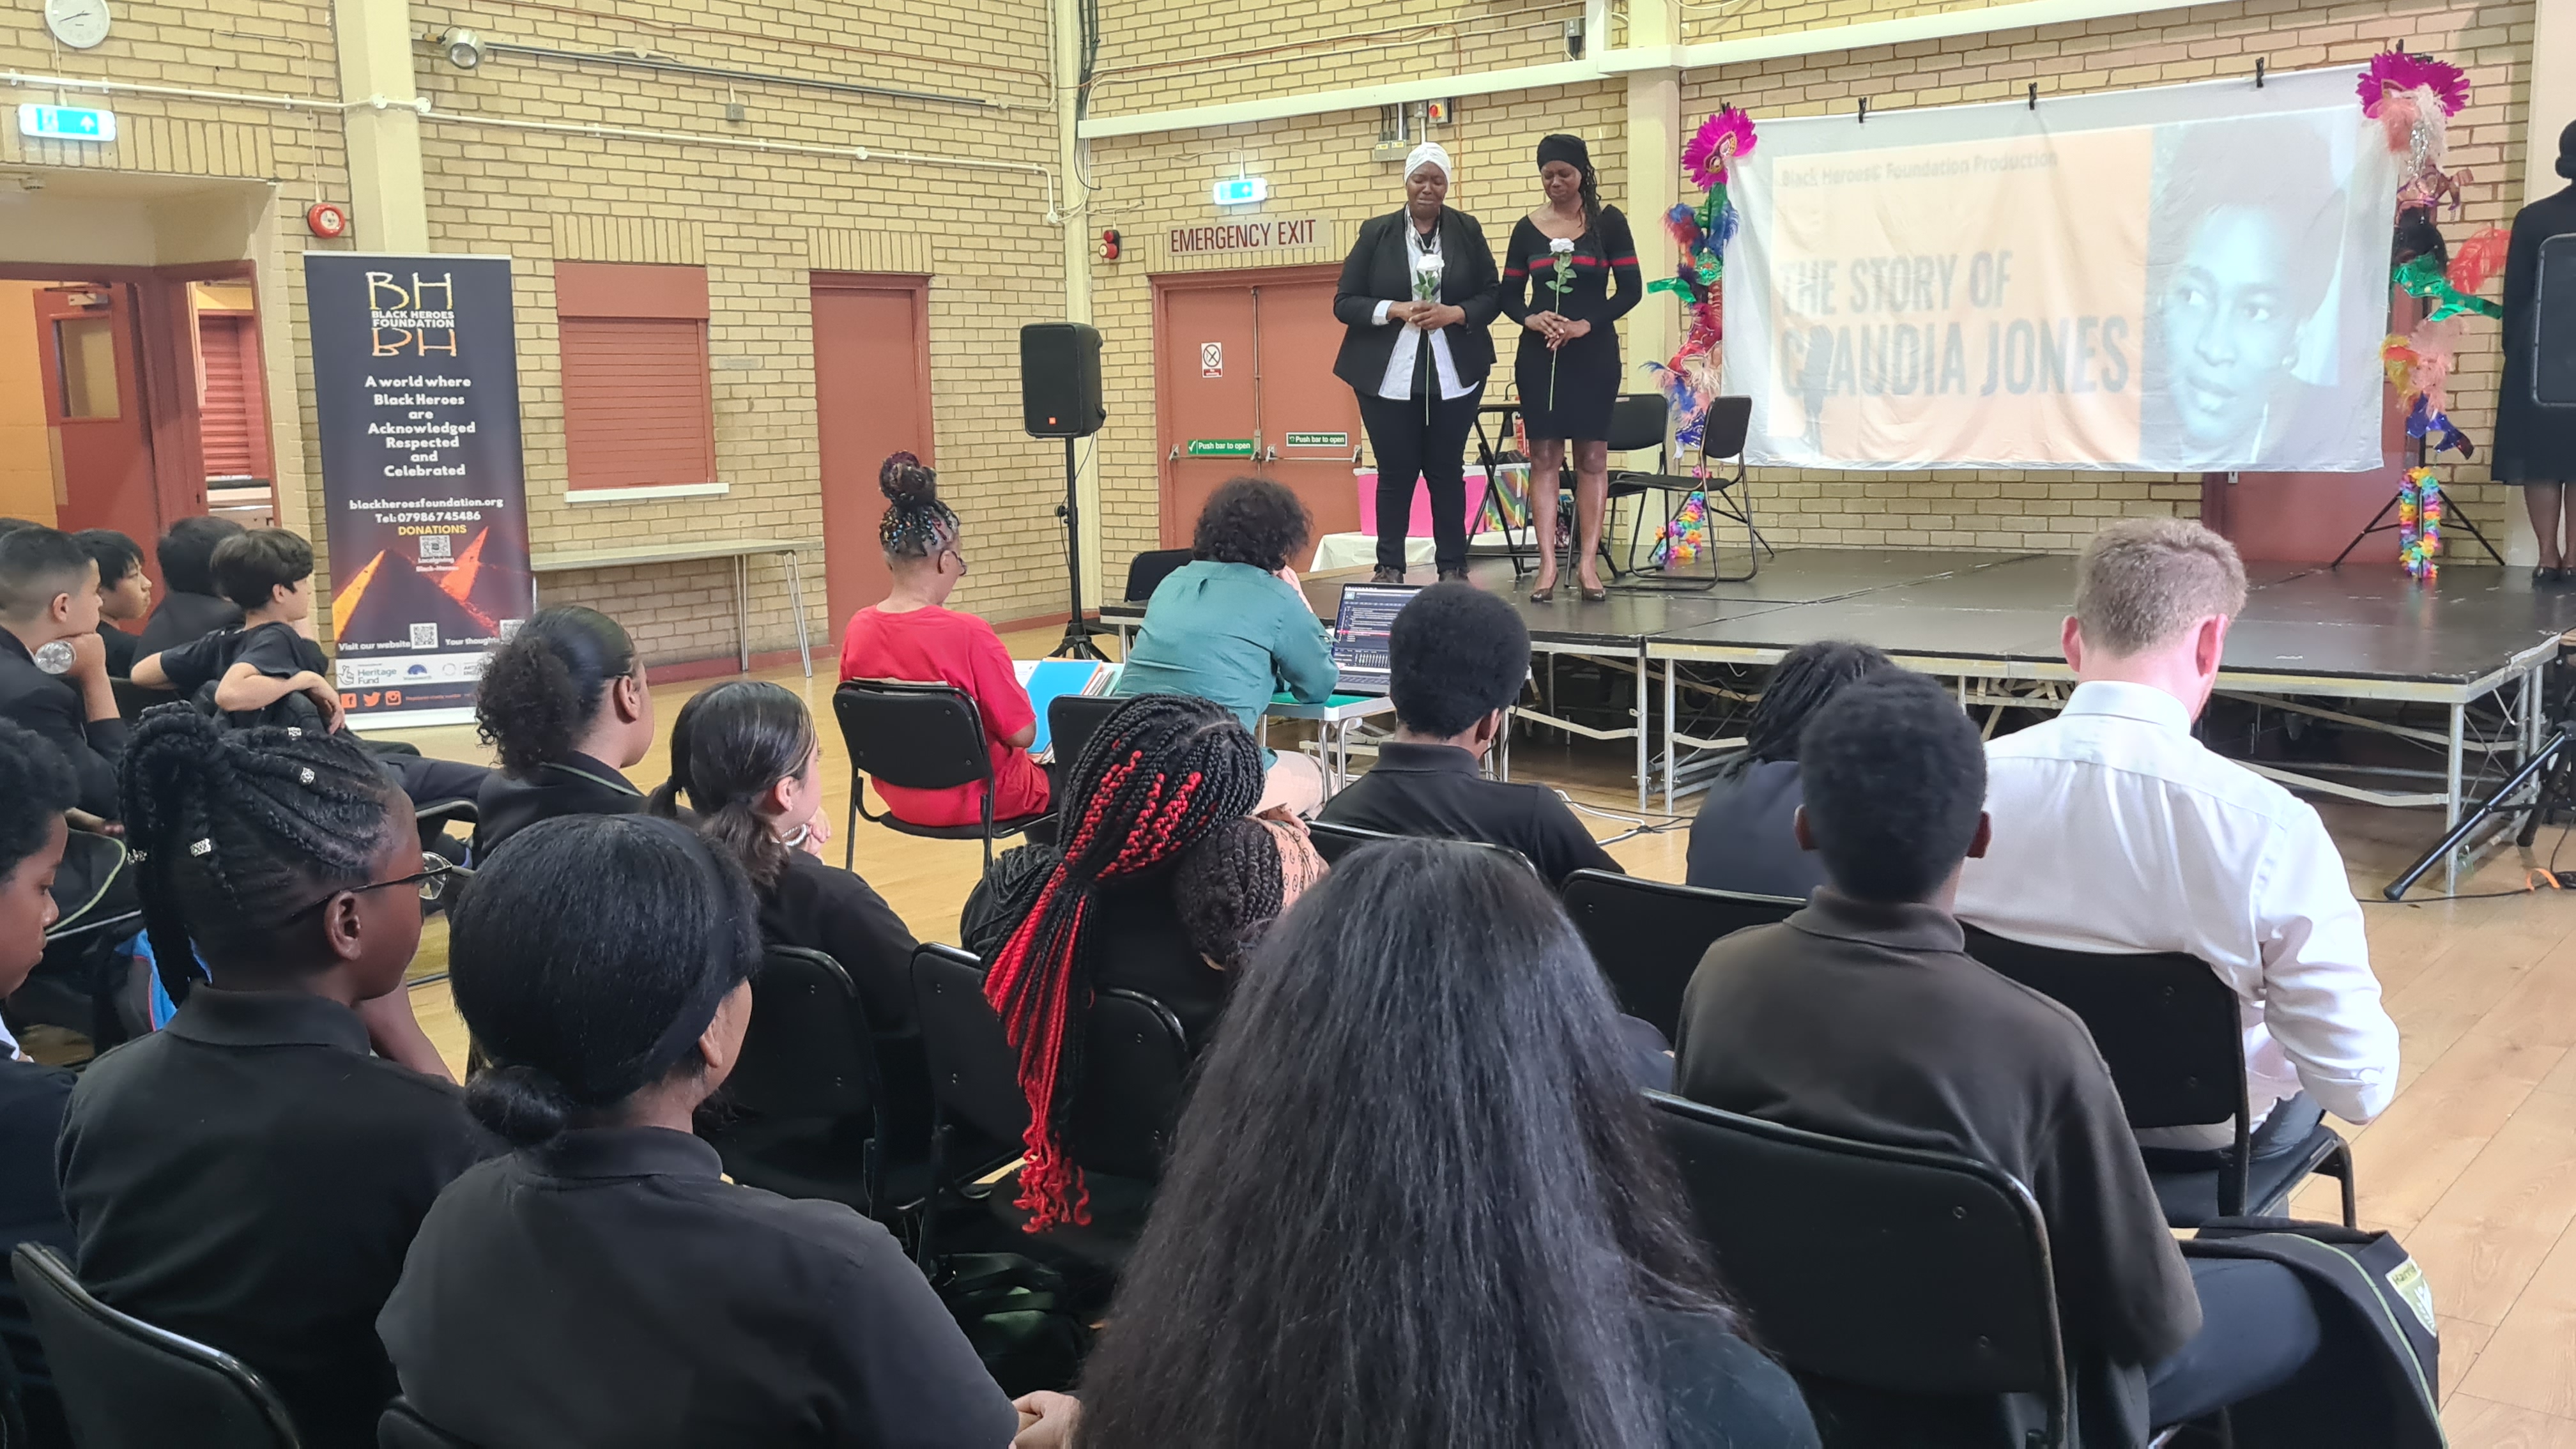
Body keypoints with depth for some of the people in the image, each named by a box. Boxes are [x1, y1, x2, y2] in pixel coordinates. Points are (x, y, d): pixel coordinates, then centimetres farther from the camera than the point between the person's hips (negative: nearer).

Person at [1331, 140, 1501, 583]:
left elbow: (1493, 296, 7)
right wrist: (1396, 310, -15)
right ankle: (1389, 568, 14)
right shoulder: (1376, 233, 2)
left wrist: (1455, 313, -13)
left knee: (1447, 471, 7)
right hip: (1389, 376, -1)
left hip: (1454, 375, 1)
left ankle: (1453, 567, 15)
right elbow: (1345, 303, 1)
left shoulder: (1467, 230, 6)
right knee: (1395, 473, 4)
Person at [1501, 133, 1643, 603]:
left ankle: (1588, 563, 1)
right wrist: (1531, 319, -12)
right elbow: (1509, 295, 10)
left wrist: (1586, 325, -14)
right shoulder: (1527, 228, 7)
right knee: (1544, 457, -2)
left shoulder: (1608, 222, 2)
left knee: (1592, 457, -1)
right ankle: (1548, 565, -2)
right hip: (1539, 354, 2)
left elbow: (1631, 288, -1)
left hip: (1594, 352, -1)